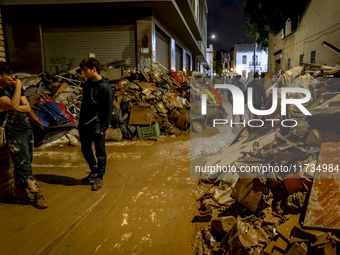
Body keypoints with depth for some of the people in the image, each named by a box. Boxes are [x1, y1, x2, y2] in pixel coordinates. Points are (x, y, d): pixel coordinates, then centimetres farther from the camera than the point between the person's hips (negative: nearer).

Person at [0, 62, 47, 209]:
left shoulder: (14, 88, 14)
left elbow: (28, 108, 5)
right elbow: (14, 104, -24)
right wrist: (18, 86, -13)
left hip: (27, 129, 7)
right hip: (15, 133, -7)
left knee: (25, 166, 12)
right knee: (24, 166, -4)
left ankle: (19, 194, 25)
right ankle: (35, 195, 3)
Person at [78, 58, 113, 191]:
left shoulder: (105, 87, -13)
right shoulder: (87, 84, 10)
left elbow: (108, 110, -13)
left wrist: (103, 128, -16)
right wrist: (81, 122, 14)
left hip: (97, 126, -8)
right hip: (85, 126, 8)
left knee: (100, 153, 4)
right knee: (86, 150, 18)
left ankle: (99, 177, 20)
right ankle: (94, 172, 37)